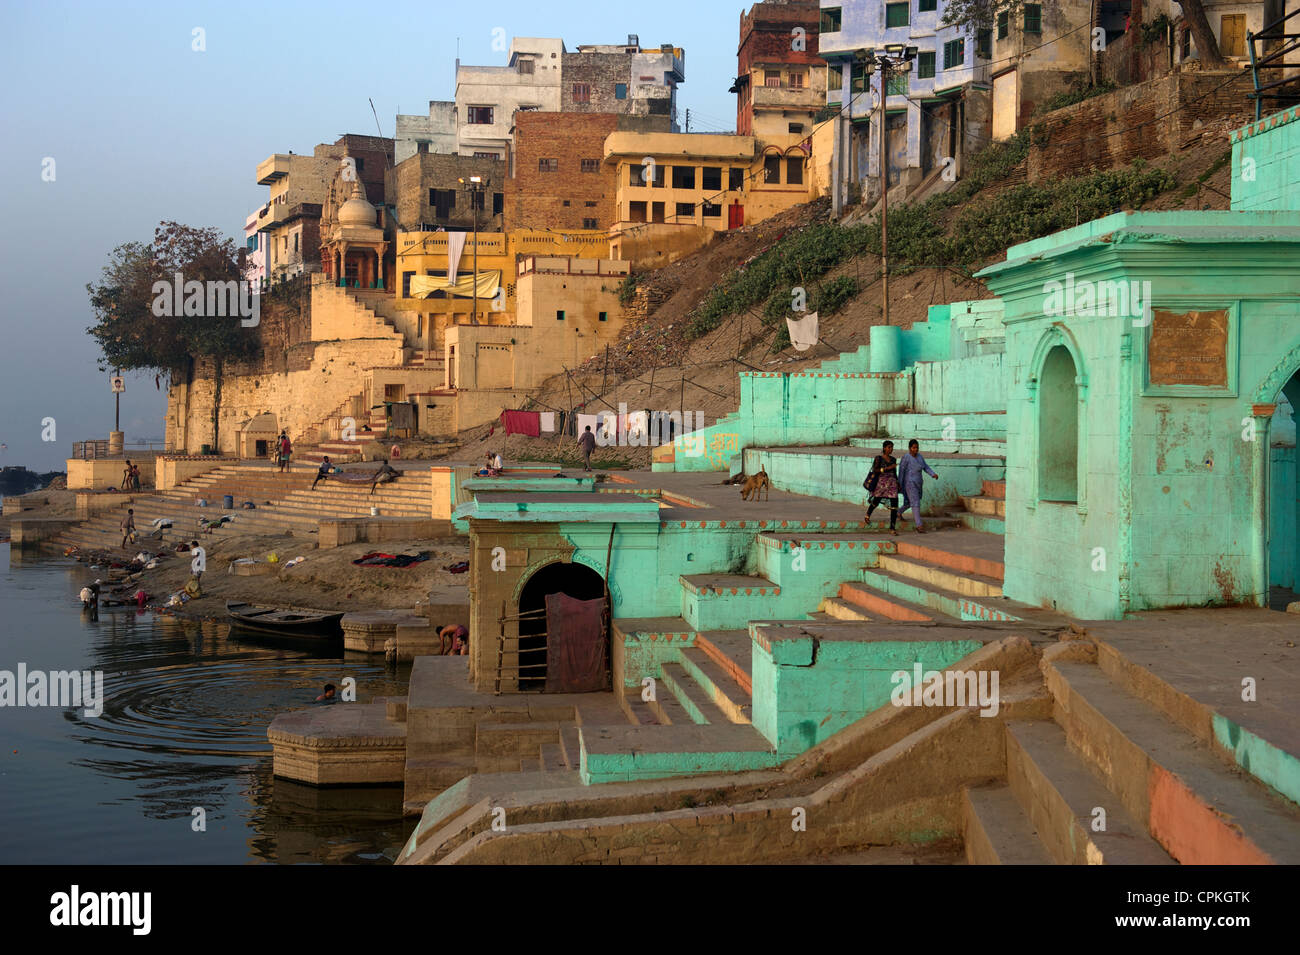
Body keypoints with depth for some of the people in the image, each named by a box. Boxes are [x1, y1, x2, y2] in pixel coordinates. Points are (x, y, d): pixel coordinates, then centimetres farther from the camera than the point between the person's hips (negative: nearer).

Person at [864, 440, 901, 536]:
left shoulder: (893, 459, 10)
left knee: (894, 505, -11)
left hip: (892, 484, 3)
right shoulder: (878, 458, -5)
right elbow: (875, 470, -17)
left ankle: (892, 528, -8)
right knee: (876, 502, 16)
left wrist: (898, 484, 13)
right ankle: (868, 514, 51)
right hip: (881, 483, -3)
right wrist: (888, 468, -23)